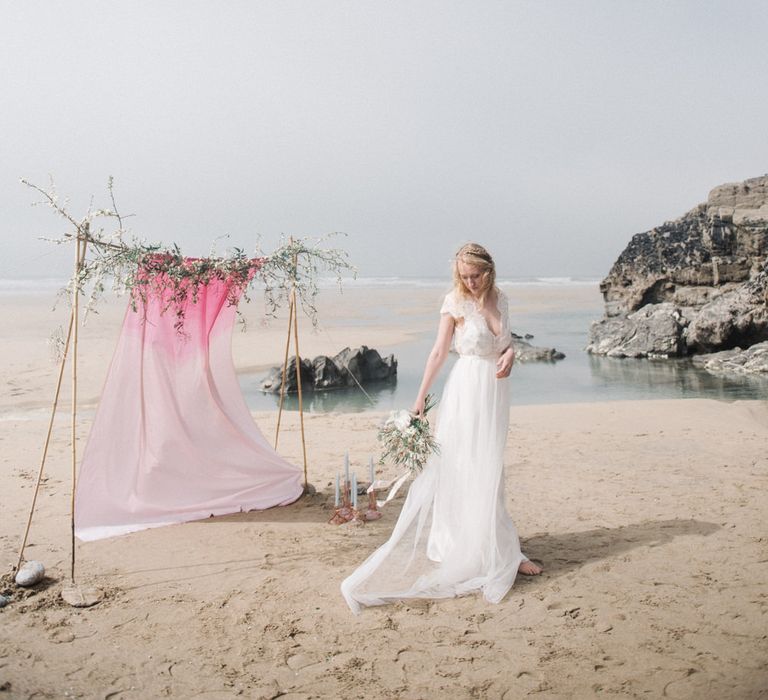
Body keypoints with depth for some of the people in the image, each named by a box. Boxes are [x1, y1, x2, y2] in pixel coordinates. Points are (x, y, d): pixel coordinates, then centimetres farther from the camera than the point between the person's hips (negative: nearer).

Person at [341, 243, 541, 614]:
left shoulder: (499, 298, 7)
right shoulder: (454, 301, -8)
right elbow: (439, 352, -7)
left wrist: (510, 354, -7)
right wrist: (420, 397, -8)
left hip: (495, 388, 5)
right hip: (467, 388, -5)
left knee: (487, 469, 13)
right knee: (467, 467, -3)